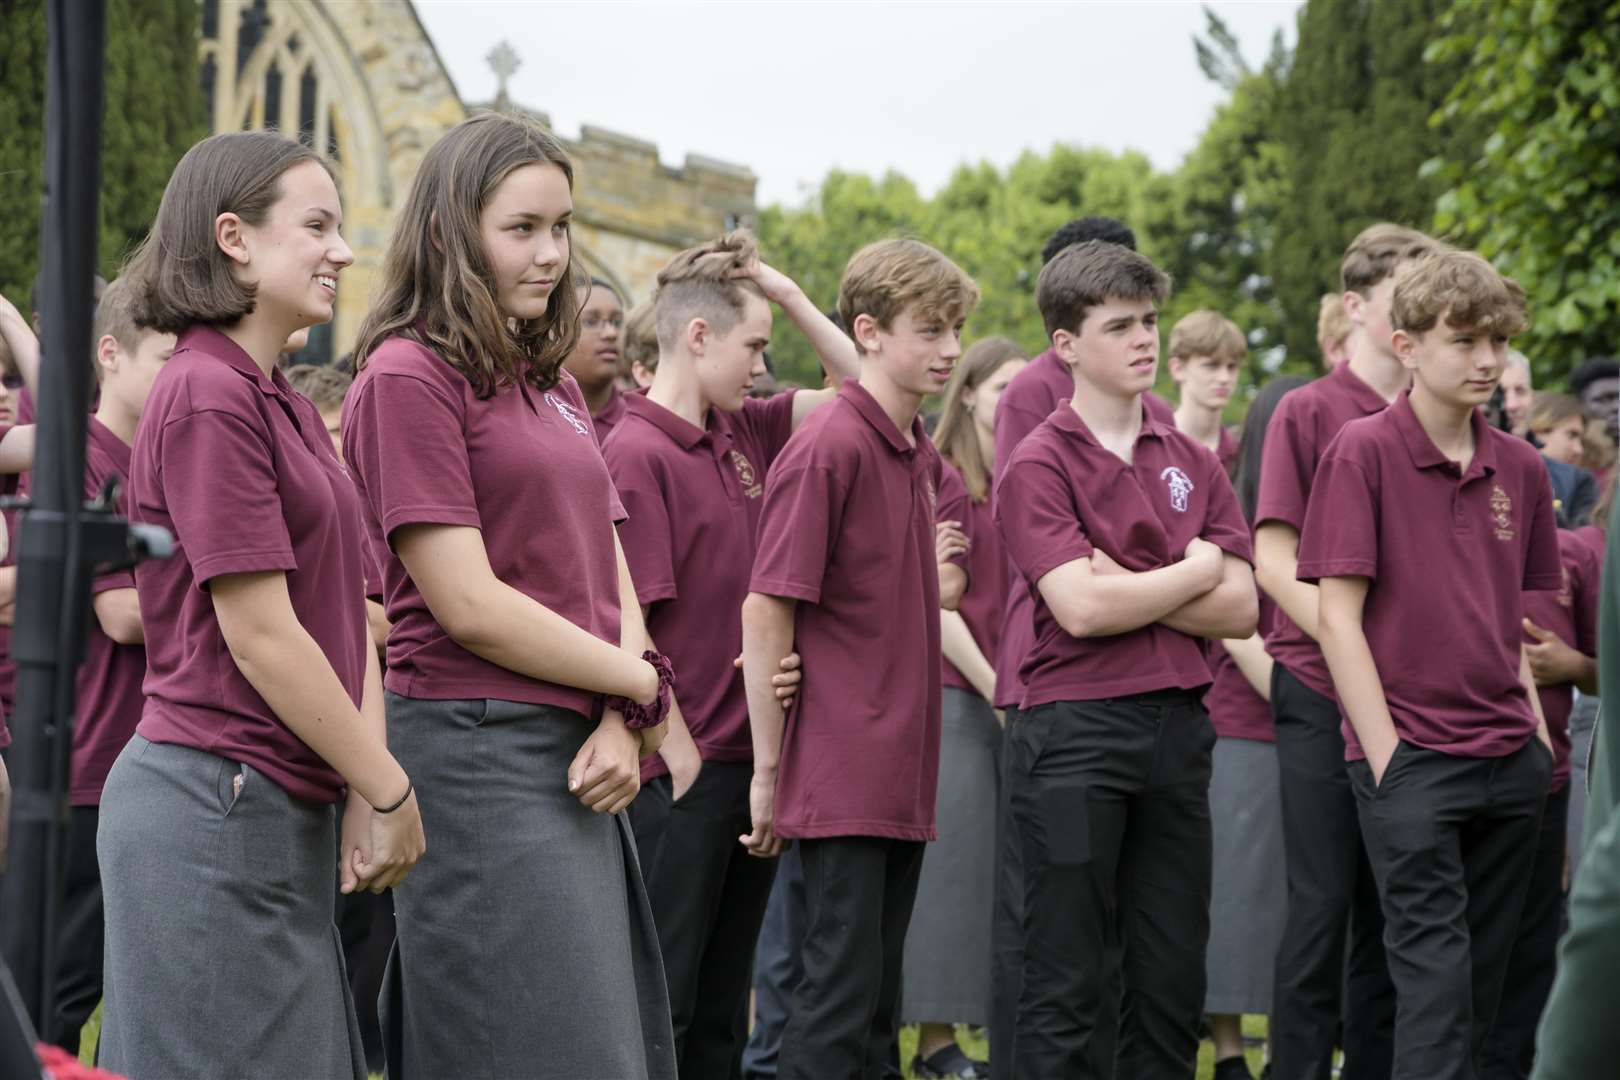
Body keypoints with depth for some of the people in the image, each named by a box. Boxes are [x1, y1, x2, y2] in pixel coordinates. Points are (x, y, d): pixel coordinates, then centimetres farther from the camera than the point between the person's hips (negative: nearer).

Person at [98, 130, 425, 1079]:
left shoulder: (286, 405, 15)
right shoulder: (209, 397, -14)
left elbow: (347, 611, 10)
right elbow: (259, 637, -17)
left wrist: (367, 791, -3)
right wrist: (390, 789, -11)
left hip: (283, 815, 9)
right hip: (215, 811, -9)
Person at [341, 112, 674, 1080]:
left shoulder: (554, 386, 18)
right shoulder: (409, 373, -8)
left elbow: (613, 579, 13)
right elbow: (468, 604, -13)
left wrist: (622, 725, -5)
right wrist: (643, 684, -6)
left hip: (580, 758, 8)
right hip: (477, 752, -8)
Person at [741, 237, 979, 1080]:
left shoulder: (921, 455, 13)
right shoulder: (826, 449, -12)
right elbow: (765, 614, -13)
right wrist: (769, 771, -12)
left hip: (904, 779, 8)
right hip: (841, 778, -8)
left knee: (877, 1005, 11)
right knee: (843, 995, -7)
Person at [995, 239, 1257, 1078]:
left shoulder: (1192, 464, 12)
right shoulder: (1038, 466, -5)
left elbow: (1240, 609, 4)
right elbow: (1081, 607, -17)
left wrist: (1129, 588, -9)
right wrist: (1192, 573, -3)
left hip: (1178, 725, 6)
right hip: (1074, 731, -6)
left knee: (1173, 979, 10)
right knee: (1067, 986, -1)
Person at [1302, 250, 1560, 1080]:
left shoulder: (1520, 467, 9)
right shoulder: (1362, 452, -7)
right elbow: (1338, 616, -9)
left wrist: (1540, 729, 7)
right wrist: (1386, 757, -13)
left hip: (1512, 758, 6)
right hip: (1411, 755, -6)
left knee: (1485, 972, 10)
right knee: (1434, 972, -9)